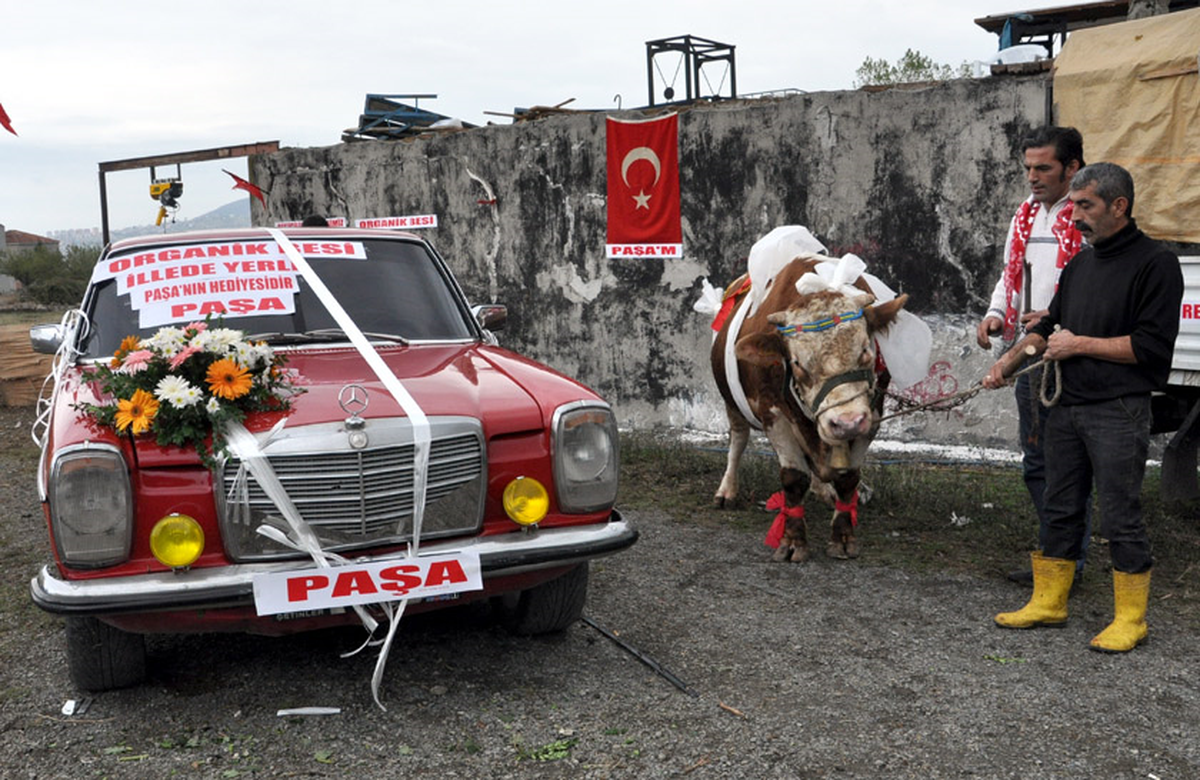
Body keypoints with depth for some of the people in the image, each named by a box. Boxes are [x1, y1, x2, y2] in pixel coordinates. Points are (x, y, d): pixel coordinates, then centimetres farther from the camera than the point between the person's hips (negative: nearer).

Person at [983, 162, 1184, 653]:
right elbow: (1050, 325, 23)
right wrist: (1011, 358, 9)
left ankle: (1130, 619, 11)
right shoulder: (1081, 263, 16)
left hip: (1118, 413, -7)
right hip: (1068, 406, 8)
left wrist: (1080, 345, -11)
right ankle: (1048, 603, 24)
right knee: (1060, 509, 13)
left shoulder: (1155, 263, -8)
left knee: (1120, 518, -1)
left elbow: (1151, 345, -15)